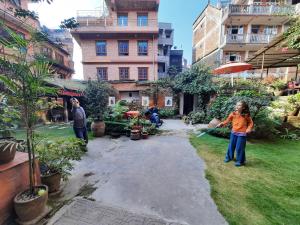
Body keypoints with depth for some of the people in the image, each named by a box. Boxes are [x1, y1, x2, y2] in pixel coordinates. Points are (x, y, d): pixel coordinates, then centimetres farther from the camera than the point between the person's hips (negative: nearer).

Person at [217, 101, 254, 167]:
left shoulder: (246, 115, -10)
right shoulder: (233, 114, -3)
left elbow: (251, 123, 0)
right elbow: (227, 121, 1)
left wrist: (249, 129, -16)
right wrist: (221, 124, -14)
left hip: (242, 134, -4)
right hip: (233, 133, 4)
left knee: (239, 148, 2)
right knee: (231, 146, 15)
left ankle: (240, 161, 22)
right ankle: (229, 157, 36)